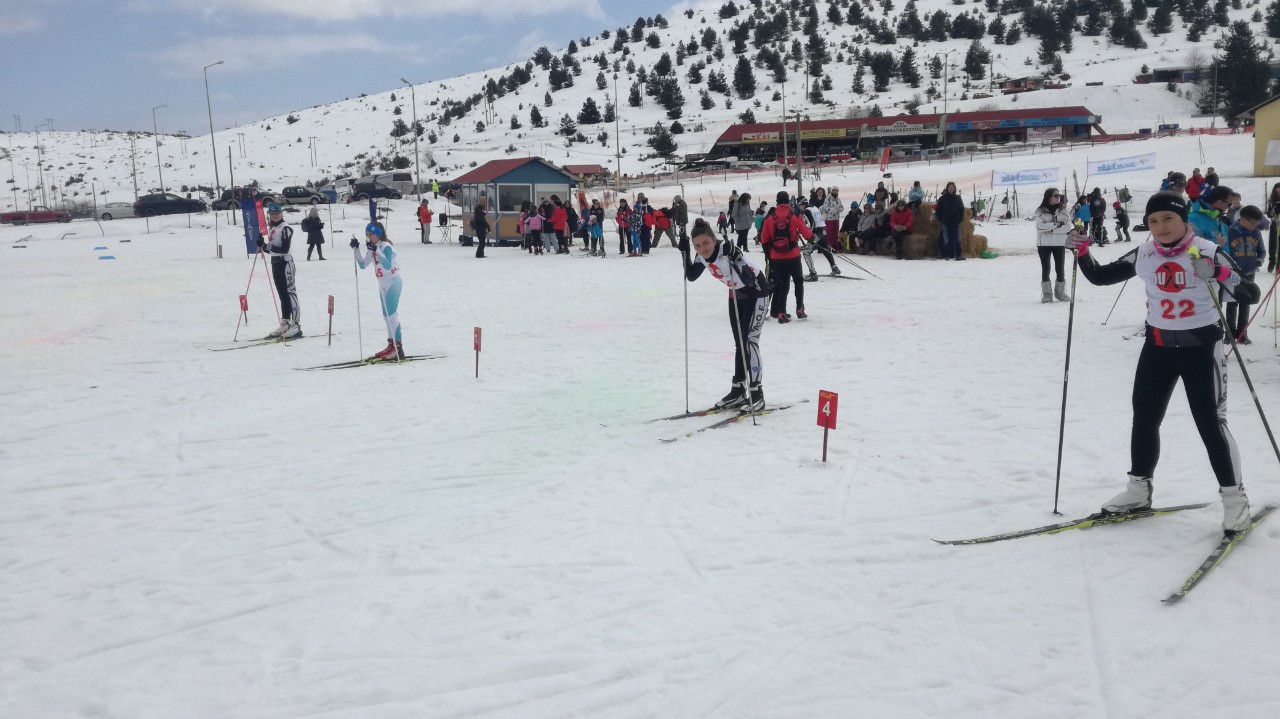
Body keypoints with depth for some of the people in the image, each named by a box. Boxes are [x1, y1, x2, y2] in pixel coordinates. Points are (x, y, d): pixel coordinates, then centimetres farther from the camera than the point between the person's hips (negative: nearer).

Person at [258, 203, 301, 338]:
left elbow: (285, 249, -19)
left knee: (290, 293, -10)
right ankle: (285, 324, 16)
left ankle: (296, 325, -12)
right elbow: (272, 250, 18)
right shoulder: (271, 229, 15)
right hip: (275, 263, 9)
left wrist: (266, 246, -23)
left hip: (285, 262, -9)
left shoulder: (285, 229, -10)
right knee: (282, 294, 12)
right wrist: (263, 246, 0)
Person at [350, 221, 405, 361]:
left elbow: (388, 265, -32)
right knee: (387, 315, 12)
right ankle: (391, 345, 19)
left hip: (393, 282, -10)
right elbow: (363, 265, 13)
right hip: (383, 283, 10)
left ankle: (398, 348, -13)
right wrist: (356, 249, 2)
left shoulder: (386, 246, -17)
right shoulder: (373, 248, 9)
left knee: (392, 314, -12)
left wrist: (375, 250, -39)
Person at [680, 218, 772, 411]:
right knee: (739, 343, 14)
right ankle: (738, 390, 24)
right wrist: (684, 252, -11)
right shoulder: (702, 256, -13)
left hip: (756, 290, -8)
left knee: (749, 340, -13)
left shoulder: (726, 249, -33)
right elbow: (691, 276, 0)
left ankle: (756, 394, -8)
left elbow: (749, 280, -37)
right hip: (736, 293, 8)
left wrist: (735, 259, -51)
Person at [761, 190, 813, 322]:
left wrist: (768, 253, 20)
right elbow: (807, 233, -2)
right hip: (793, 256, -2)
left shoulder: (770, 218, -1)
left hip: (776, 258, 2)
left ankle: (781, 313, 4)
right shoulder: (795, 216, -7)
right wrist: (813, 236, 20)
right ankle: (800, 310, 15)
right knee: (798, 281, 18)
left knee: (782, 284, 10)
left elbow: (764, 239, 6)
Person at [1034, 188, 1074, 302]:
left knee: (1059, 268, 6)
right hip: (1044, 244, -1)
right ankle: (1046, 293, 9)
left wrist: (1050, 229, -15)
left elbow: (1067, 227, -8)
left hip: (1059, 244, 1)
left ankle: (1060, 292, 18)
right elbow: (1040, 226, -15)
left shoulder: (1064, 210, 2)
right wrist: (1056, 224, -18)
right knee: (1045, 268, 3)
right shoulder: (1040, 211, -2)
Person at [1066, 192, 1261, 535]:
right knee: (1144, 419, 11)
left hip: (1200, 346, -5)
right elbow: (1100, 276, 8)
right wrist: (1083, 252, -11)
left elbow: (1250, 295, -18)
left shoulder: (1208, 251, -13)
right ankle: (1139, 489, 27)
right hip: (1158, 346, 5)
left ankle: (1234, 497, 9)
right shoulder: (1144, 255, -2)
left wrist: (1220, 274, -36)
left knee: (1210, 423, -5)